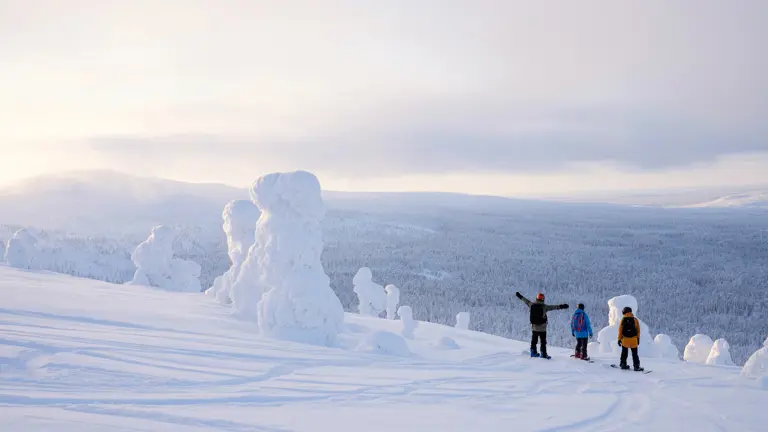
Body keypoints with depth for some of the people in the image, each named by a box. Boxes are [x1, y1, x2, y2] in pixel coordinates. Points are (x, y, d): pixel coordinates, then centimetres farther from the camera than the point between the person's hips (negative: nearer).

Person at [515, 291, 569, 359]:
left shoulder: (532, 305, -2)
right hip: (542, 328, -4)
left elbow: (526, 301, 13)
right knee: (543, 341, 2)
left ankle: (533, 352, 23)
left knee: (534, 340, 16)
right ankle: (543, 354, 1)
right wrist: (561, 306, -16)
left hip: (534, 327, 4)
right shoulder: (544, 306, -14)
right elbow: (553, 307, -17)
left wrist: (520, 296, 29)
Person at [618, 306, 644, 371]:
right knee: (635, 354, 4)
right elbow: (638, 331, 4)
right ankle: (636, 366, -1)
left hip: (625, 339, 0)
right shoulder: (635, 320, -2)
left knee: (624, 353, 15)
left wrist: (619, 339, 5)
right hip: (633, 340, 0)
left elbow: (620, 331, -2)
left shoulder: (623, 320, -3)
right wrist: (638, 339, 13)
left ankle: (623, 364, 19)